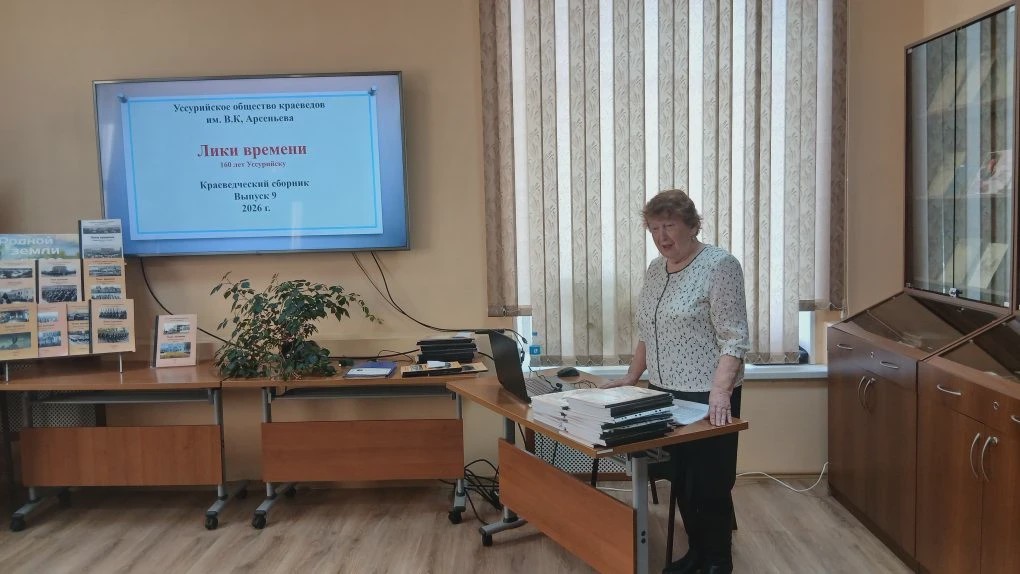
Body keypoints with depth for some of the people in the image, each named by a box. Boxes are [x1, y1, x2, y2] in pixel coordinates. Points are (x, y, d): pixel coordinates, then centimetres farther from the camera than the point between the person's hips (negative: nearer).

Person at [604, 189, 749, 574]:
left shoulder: (719, 265, -13)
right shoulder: (655, 269, 10)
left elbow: (734, 340, -18)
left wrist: (720, 391, -27)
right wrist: (631, 378, 15)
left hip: (707, 397, -7)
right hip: (666, 394, 7)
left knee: (710, 484, 1)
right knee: (681, 480, 15)